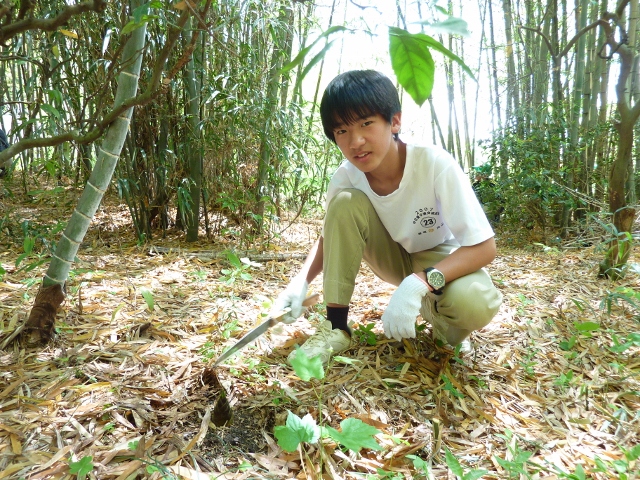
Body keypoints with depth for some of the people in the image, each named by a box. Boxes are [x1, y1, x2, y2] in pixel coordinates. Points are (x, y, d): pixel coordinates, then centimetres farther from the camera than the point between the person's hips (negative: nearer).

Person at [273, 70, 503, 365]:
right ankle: (336, 327, -13)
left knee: (474, 302, -37)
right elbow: (330, 235, -2)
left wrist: (419, 283, -43)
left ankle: (438, 319, 2)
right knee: (346, 203, -25)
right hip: (393, 258, 3)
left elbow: (484, 248, -28)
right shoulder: (346, 177, -19)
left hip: (439, 263, -3)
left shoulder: (435, 164, -31)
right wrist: (301, 281, -21)